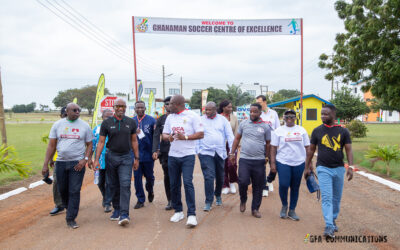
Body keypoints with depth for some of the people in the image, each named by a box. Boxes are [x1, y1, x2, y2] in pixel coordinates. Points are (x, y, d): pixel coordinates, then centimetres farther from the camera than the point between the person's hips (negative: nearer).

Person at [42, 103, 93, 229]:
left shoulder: (84, 126, 2)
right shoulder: (57, 124, 5)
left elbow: (89, 145, 5)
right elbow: (51, 145, 5)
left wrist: (85, 159, -10)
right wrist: (45, 164, 0)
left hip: (77, 163, -2)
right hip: (61, 162, 2)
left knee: (74, 191, -4)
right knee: (62, 190, 12)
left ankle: (71, 219, 4)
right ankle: (69, 208, 38)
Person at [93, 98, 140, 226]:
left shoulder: (131, 122, 5)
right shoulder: (106, 123, 2)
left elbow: (134, 141, 10)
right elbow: (101, 142, 1)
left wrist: (136, 158, 7)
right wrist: (97, 159, -6)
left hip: (126, 158, -1)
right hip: (111, 157, 1)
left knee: (125, 185, -10)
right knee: (114, 186, 10)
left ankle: (124, 214, -10)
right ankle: (116, 210, 26)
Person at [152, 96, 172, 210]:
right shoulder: (161, 119, 9)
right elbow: (156, 136, 3)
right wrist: (155, 150, -8)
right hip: (165, 152, 2)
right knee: (167, 176, 6)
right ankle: (170, 200, 16)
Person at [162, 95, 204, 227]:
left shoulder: (192, 116, -4)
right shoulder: (170, 117, 14)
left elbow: (201, 134, -7)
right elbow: (164, 134, 15)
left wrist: (185, 137, -17)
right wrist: (169, 137, -8)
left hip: (188, 155, -5)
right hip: (172, 155, 6)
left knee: (188, 183, -12)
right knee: (174, 184, 9)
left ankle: (192, 214, -5)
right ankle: (178, 211, 24)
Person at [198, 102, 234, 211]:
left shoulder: (223, 120, 4)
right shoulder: (200, 120, 3)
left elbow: (230, 136, 1)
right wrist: (197, 150, -4)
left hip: (220, 153, 2)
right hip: (206, 153, -2)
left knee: (220, 177, 14)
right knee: (209, 177, -11)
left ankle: (218, 196, 38)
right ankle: (208, 202, -1)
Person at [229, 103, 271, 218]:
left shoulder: (265, 127, 3)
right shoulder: (243, 123, 5)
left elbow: (268, 144, 11)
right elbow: (237, 139, 11)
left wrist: (266, 158, 13)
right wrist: (232, 153, 6)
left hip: (259, 161, 0)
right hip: (244, 159, 0)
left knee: (258, 186, 6)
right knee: (243, 182, -11)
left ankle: (255, 209, 22)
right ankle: (243, 200, 19)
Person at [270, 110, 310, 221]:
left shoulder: (301, 130, 9)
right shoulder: (279, 131, 3)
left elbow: (307, 147, 11)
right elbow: (273, 148, 1)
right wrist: (273, 163, -4)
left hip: (299, 163, 2)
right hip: (283, 162, -2)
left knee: (295, 187, 8)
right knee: (283, 185, -12)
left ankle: (292, 210, 22)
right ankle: (284, 205, 16)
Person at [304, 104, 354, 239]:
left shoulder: (343, 131, 2)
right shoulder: (317, 131, 1)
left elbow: (348, 149, 1)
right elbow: (311, 150, 7)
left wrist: (350, 166, -11)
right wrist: (307, 167, 8)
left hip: (339, 168, 2)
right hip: (323, 168, -2)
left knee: (336, 198, 13)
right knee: (326, 198, -10)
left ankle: (333, 220, 31)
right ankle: (329, 226, -10)